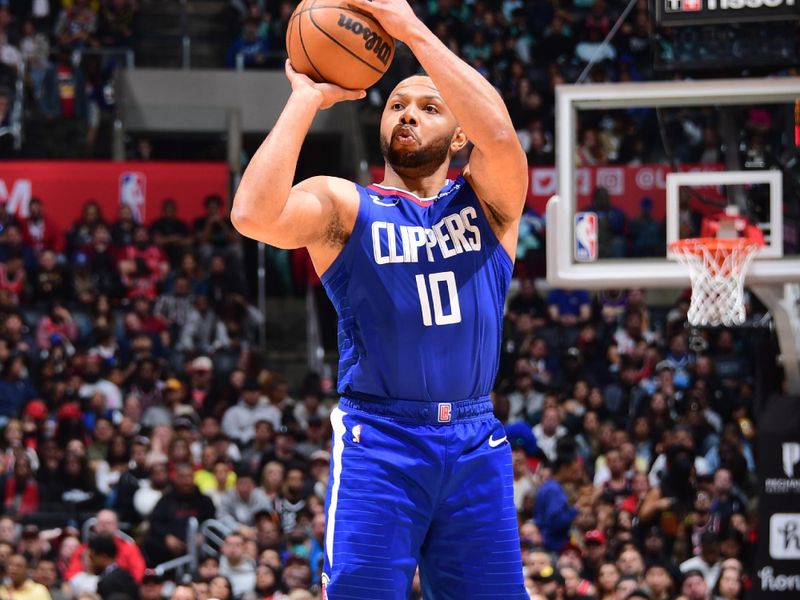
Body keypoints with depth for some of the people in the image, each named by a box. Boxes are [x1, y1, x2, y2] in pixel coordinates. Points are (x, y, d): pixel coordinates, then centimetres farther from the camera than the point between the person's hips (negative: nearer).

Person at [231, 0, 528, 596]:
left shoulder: (487, 202, 10)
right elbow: (254, 214, -15)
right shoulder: (344, 205, 6)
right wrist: (306, 98, -8)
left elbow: (499, 132, -13)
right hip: (379, 441, -2)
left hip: (476, 443, 2)